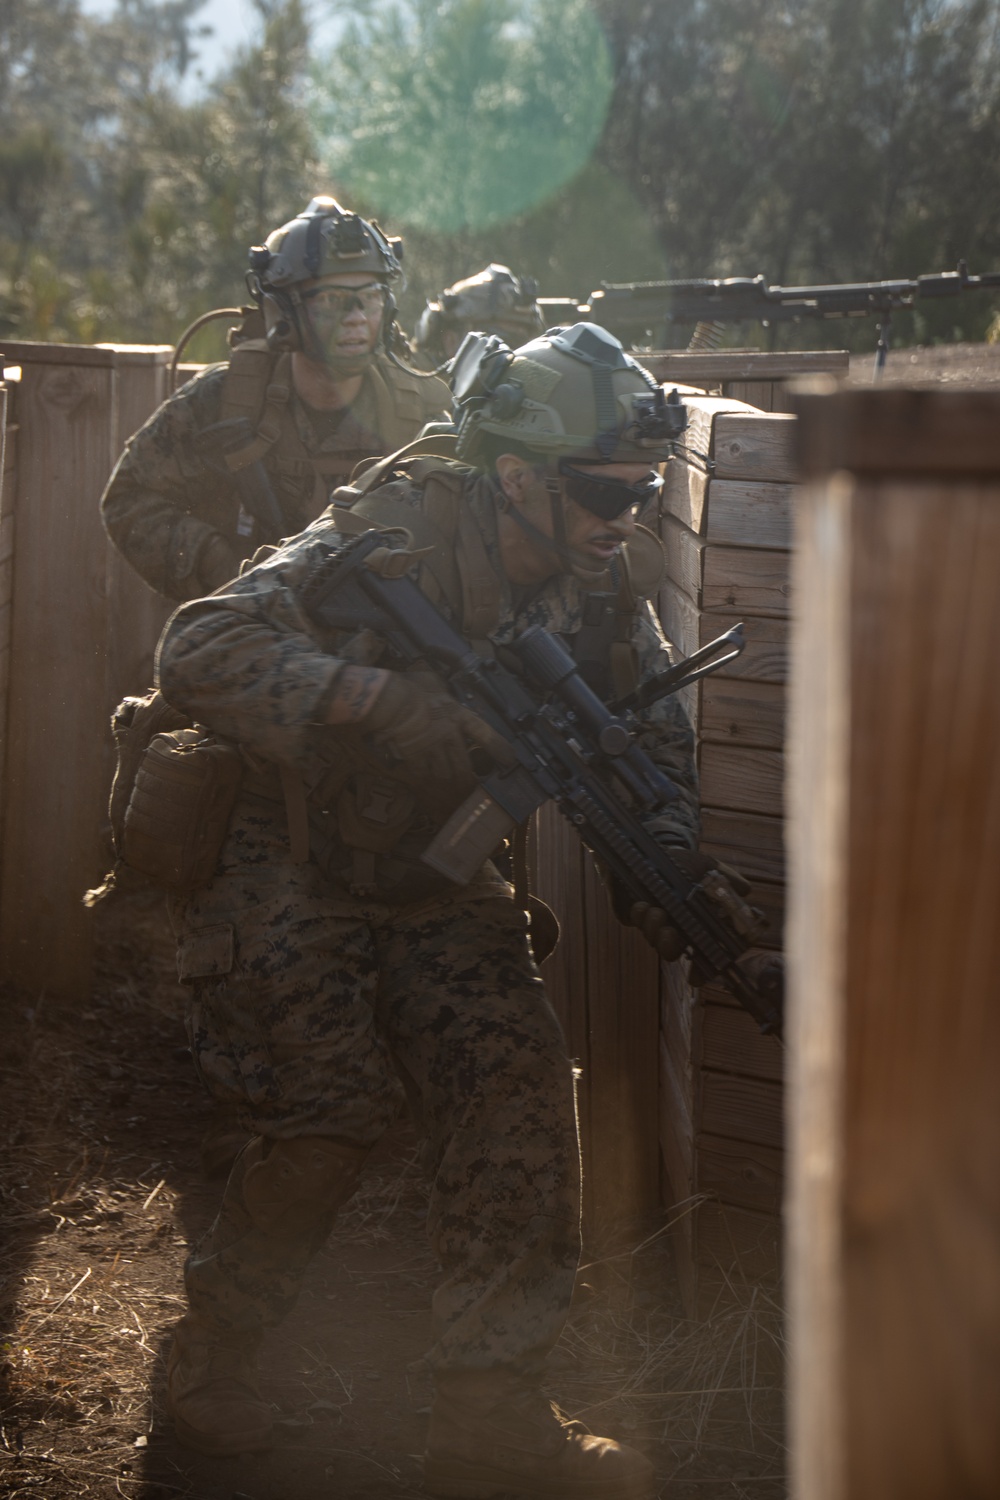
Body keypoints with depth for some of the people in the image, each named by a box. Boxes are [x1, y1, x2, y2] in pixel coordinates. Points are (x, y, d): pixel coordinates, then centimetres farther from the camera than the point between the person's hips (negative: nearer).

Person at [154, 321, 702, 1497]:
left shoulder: (604, 581, -6)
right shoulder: (398, 532, -25)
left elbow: (653, 746, 1)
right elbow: (200, 653, -35)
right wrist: (397, 704, -43)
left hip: (428, 875, 6)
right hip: (279, 862, -5)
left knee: (515, 1074, -12)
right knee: (329, 1113, -15)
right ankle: (213, 1349, 11)